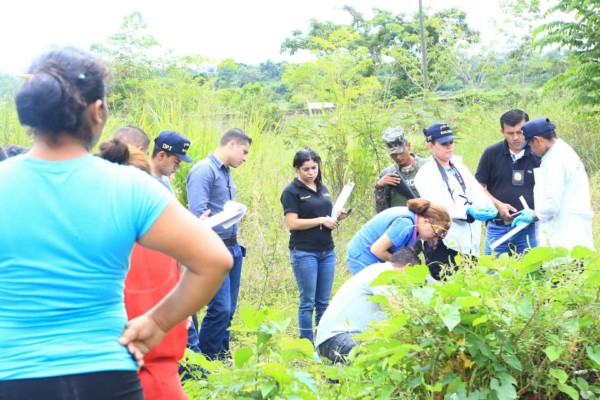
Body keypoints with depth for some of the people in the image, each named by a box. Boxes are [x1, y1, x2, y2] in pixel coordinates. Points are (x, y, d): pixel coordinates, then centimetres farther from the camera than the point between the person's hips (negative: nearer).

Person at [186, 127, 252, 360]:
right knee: (220, 308, -10)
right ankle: (204, 359, 2)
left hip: (232, 248, 9)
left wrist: (235, 242, 18)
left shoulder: (227, 173, 17)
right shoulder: (204, 170, -12)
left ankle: (221, 356, 21)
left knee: (229, 308, 12)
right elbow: (198, 214, -20)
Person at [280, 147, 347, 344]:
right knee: (307, 302, 0)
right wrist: (322, 220, -14)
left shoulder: (323, 189, 14)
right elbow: (293, 223, -13)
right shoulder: (292, 191, -5)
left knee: (323, 302, 9)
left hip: (327, 251, 6)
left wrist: (336, 217, 3)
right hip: (304, 252, -6)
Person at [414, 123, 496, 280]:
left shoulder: (460, 168, 18)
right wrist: (468, 211, -28)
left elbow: (478, 194, 4)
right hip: (444, 243, -6)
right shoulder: (425, 174, -3)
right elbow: (438, 207, -15)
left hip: (469, 244, 6)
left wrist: (489, 208, -18)